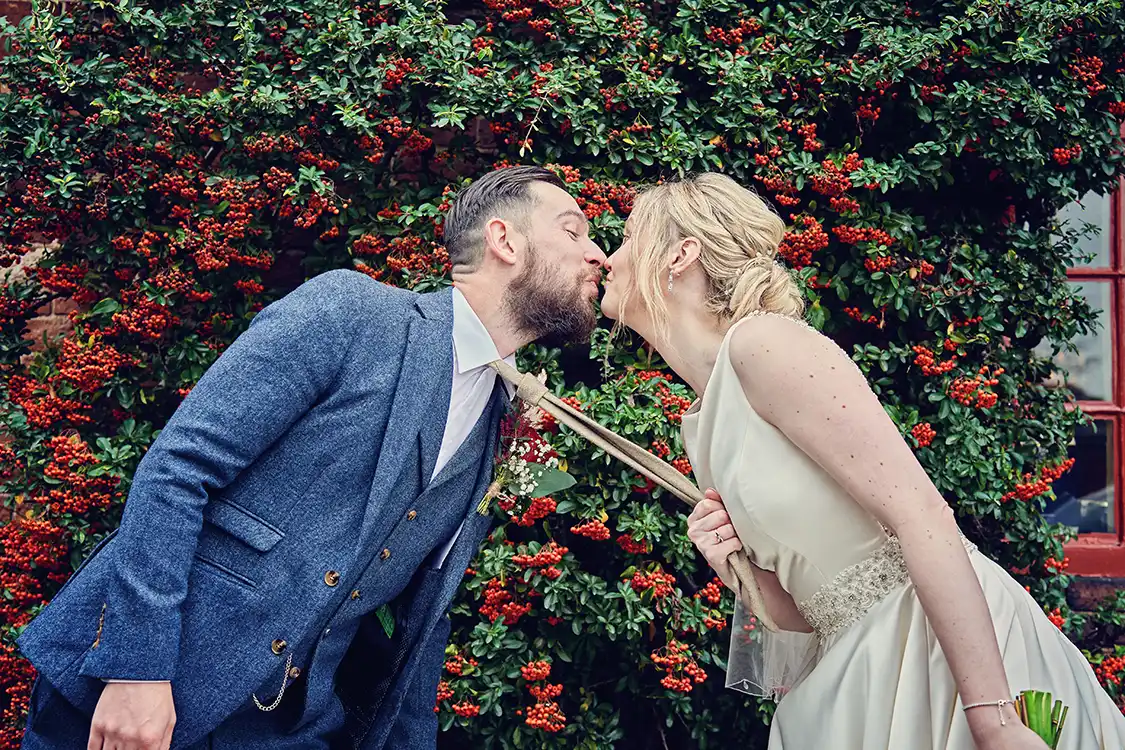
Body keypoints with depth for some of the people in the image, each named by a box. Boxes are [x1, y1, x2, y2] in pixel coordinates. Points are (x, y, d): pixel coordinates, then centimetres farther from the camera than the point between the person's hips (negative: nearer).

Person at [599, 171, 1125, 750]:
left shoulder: (765, 343, -13)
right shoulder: (700, 425, 11)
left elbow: (922, 516, -21)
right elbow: (810, 608, 14)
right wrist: (741, 571, -7)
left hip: (956, 650, -8)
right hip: (862, 670, 8)